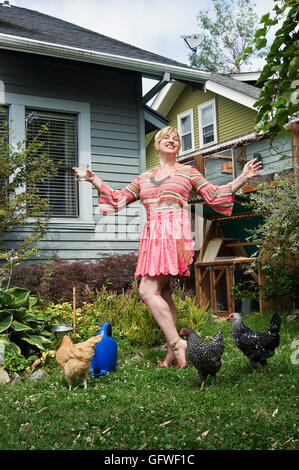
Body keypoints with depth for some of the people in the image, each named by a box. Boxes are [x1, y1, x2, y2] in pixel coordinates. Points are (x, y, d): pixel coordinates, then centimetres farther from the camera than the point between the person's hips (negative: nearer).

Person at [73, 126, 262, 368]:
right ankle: (174, 351, 7)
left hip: (174, 233, -6)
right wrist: (94, 179, 19)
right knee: (162, 292, 2)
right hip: (151, 236, 6)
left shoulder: (188, 172, 12)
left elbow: (214, 195, 8)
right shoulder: (144, 178, 22)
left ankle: (176, 343, -11)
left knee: (148, 290, -17)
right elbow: (118, 198, 24)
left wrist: (243, 178, -1)